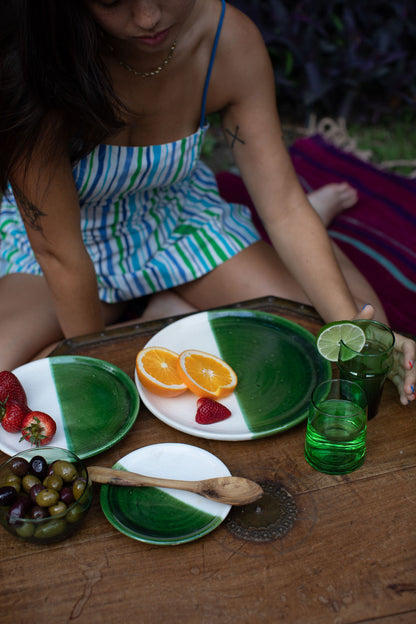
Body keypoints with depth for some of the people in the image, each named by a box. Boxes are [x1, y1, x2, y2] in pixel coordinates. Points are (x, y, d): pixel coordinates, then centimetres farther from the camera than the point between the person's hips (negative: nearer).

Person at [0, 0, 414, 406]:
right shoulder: (34, 60, -34)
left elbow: (284, 208, -21)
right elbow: (59, 254, -27)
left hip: (176, 213, 2)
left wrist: (350, 329, -33)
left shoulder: (229, 38, -23)